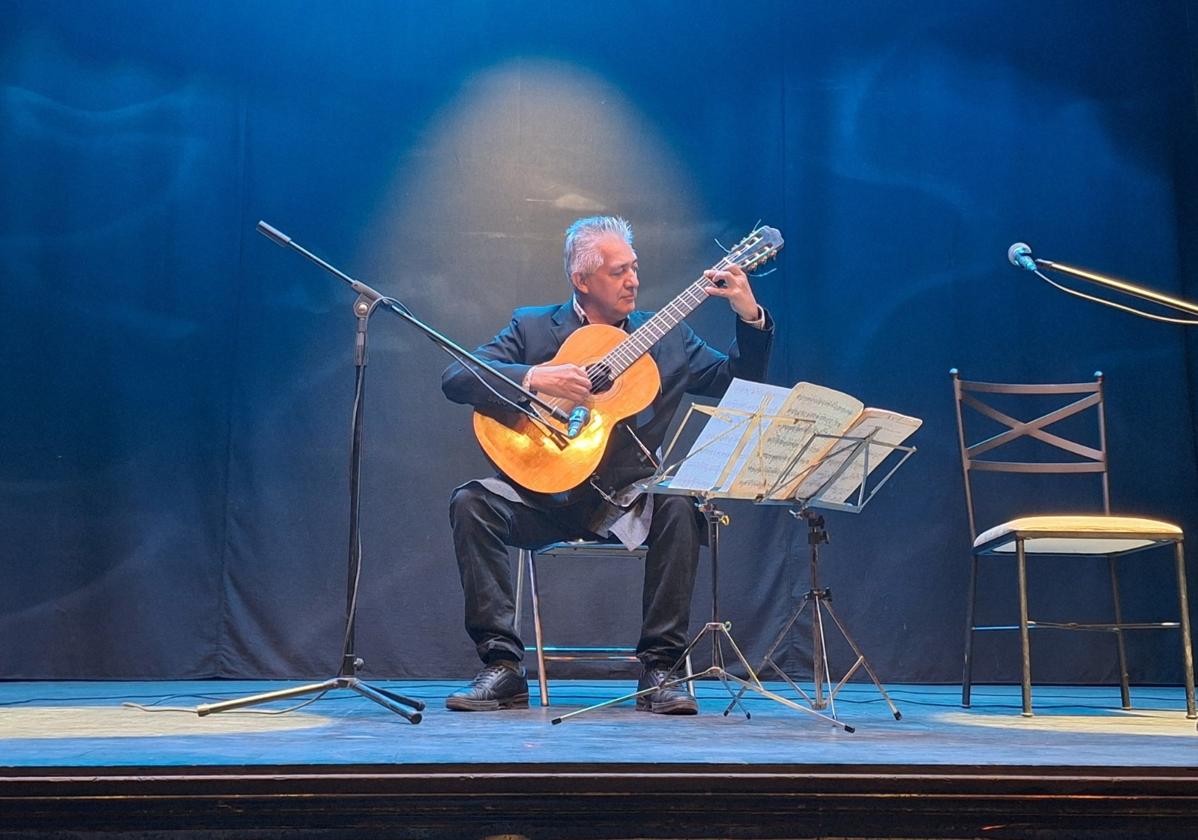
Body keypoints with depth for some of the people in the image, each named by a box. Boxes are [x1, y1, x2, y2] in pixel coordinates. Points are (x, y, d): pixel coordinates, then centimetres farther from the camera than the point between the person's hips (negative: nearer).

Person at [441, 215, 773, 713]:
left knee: (680, 506, -30)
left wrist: (750, 317, -6)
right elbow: (455, 378, -6)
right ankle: (502, 665, -17)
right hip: (543, 491, 0)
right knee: (471, 502, -25)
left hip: (627, 500, 1)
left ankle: (658, 669, -19)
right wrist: (534, 378, -21)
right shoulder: (532, 327, 5)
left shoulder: (668, 336, 11)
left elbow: (739, 384, 9)